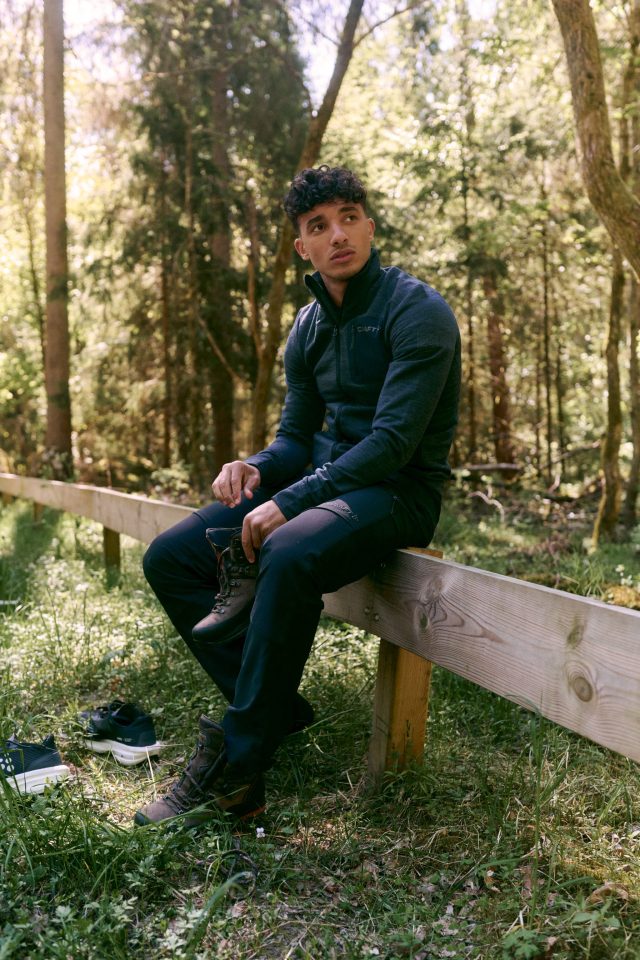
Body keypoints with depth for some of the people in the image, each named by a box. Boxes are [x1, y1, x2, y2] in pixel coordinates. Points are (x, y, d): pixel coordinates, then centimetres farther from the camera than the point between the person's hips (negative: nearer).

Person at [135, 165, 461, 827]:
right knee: (168, 558, -3)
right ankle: (275, 709, -4)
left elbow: (394, 439, -20)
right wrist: (255, 470, -10)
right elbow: (295, 438, 14)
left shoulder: (418, 312, -11)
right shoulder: (308, 329, 12)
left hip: (399, 492, -7)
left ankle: (234, 775, -24)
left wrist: (290, 501, -27)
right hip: (325, 479, 8)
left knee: (289, 556, -39)